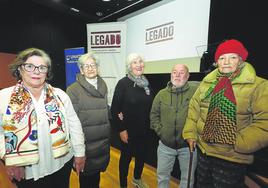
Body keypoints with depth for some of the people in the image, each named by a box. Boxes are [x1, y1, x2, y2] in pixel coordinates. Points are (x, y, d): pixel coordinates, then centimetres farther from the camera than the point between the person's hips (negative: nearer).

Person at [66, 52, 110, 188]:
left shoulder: (103, 86, 5)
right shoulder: (73, 89, -13)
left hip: (102, 139, 5)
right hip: (85, 141, -5)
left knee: (97, 171, 24)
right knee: (86, 174, 17)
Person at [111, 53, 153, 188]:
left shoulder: (147, 83, 3)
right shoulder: (123, 83, -14)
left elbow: (150, 105, 10)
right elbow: (114, 109, -14)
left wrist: (150, 124, 5)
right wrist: (121, 129, -15)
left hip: (144, 129, 6)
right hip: (128, 129, -5)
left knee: (141, 154, 20)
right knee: (126, 156, 11)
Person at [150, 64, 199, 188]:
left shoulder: (196, 90, -11)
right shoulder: (162, 94, -1)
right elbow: (154, 114, 7)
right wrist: (160, 130, -2)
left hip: (188, 145, -2)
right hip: (165, 144, 2)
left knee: (187, 177, 21)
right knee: (162, 175, 21)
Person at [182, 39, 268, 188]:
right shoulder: (207, 82, 2)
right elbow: (194, 108, 4)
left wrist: (238, 144, -21)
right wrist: (190, 133, -2)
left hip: (232, 158, -4)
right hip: (203, 151, 4)